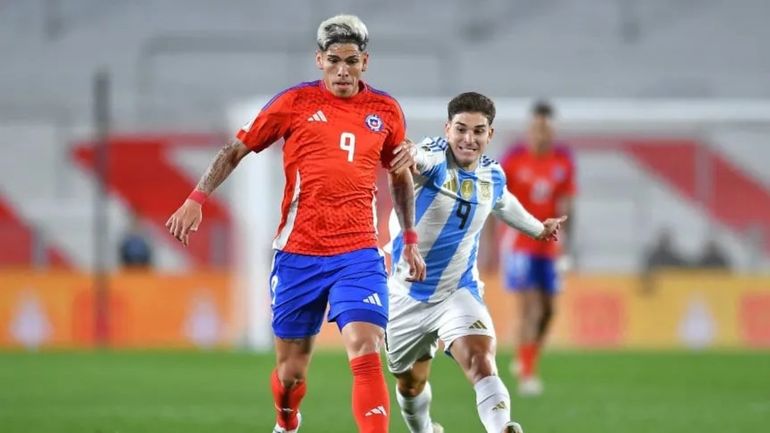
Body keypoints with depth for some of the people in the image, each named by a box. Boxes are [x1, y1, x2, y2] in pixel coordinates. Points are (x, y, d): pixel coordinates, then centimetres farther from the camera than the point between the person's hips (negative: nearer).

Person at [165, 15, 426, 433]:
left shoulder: (385, 111, 8)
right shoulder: (296, 102, 1)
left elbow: (400, 176, 23)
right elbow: (236, 150, 7)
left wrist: (411, 240, 20)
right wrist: (196, 198, -3)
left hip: (359, 254, 1)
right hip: (298, 253, 0)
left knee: (365, 352, -20)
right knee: (292, 369, 8)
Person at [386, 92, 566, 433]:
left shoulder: (493, 176, -2)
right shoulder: (433, 158, -19)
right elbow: (412, 161, -45)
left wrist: (538, 228, 41)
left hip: (459, 293, 1)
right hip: (407, 297, -1)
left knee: (483, 364, -26)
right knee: (411, 383, 18)